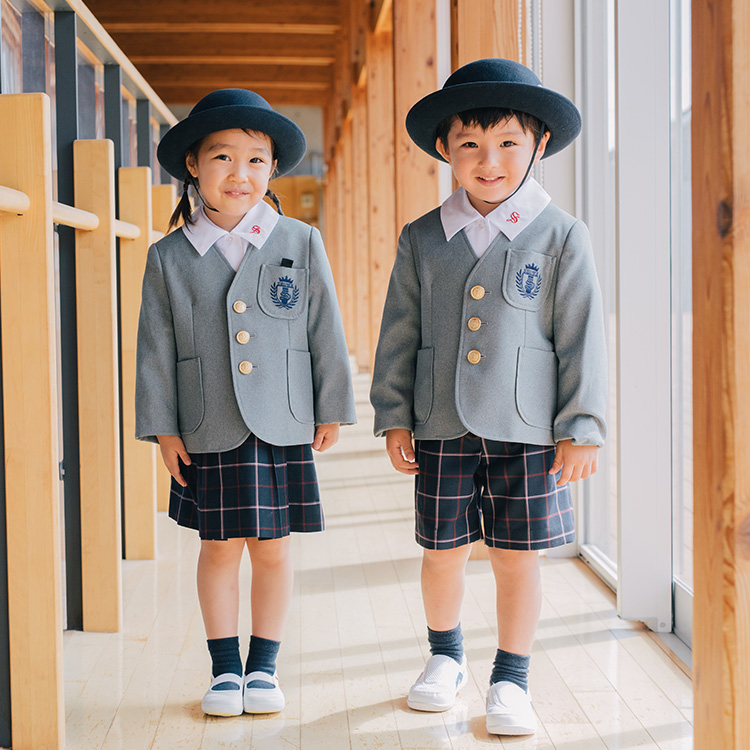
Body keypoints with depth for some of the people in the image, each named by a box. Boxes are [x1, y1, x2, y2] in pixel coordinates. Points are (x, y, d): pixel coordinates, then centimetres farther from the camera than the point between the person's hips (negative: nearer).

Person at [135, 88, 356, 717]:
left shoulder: (301, 243, 0)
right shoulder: (169, 258, 1)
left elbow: (326, 331, 4)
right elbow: (155, 348, 3)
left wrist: (333, 409, 4)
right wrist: (162, 427, 0)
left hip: (283, 428, 0)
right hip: (209, 432, 0)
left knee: (273, 548, 8)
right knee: (219, 547, 8)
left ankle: (264, 666, 23)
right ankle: (225, 668, 23)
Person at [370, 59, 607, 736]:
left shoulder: (561, 237, -3)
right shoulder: (422, 240, 4)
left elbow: (581, 337, -3)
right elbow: (400, 333, 8)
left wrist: (582, 428, -6)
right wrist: (394, 416, 5)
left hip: (527, 430, -2)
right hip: (442, 428, 2)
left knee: (517, 557, 5)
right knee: (442, 551, 12)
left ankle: (511, 679, 23)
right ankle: (446, 656, 36)